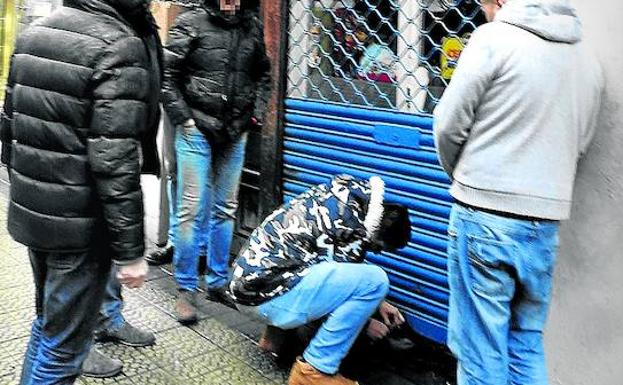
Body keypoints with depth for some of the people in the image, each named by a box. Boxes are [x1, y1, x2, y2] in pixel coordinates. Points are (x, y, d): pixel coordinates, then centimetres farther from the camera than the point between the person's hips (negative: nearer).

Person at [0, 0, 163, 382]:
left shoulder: (34, 32, 7)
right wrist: (131, 249, -17)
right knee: (63, 343, 8)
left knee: (48, 320, 25)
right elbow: (115, 163, -23)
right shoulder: (119, 45, -18)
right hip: (80, 225, -8)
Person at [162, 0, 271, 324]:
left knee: (225, 209, 11)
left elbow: (263, 75, 18)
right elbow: (167, 76, -4)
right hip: (197, 131, -4)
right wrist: (183, 119, -8)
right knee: (192, 210, -3)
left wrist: (256, 115, 7)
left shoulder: (253, 27, 8)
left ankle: (218, 281, 24)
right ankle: (186, 289, 9)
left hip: (235, 133, 4)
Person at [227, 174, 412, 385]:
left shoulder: (346, 195, 10)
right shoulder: (353, 231, -16)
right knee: (374, 280, -14)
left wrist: (378, 303, 29)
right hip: (268, 296, -9)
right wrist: (365, 321, 17)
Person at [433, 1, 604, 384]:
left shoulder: (495, 38, -6)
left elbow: (450, 125, -5)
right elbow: (580, 144, 15)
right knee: (528, 344, 18)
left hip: (485, 215, -6)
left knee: (481, 346, 5)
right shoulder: (588, 60, 12)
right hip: (546, 222, 6)